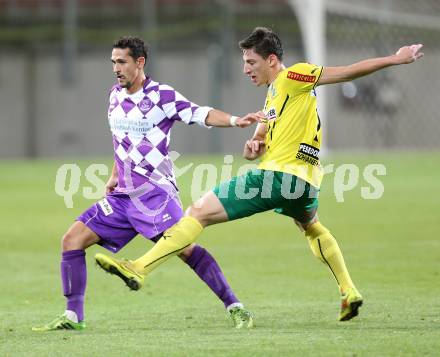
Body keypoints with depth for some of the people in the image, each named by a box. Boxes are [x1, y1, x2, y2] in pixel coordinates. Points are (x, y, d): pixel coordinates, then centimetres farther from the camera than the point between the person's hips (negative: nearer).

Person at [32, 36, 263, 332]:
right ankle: (73, 317, 2)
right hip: (124, 196, 7)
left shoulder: (162, 95, -7)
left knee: (184, 248, -24)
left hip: (155, 191, -7)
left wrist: (235, 121, -33)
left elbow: (202, 114, -17)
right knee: (73, 238, -2)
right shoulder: (115, 95, 13)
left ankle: (235, 307, -18)